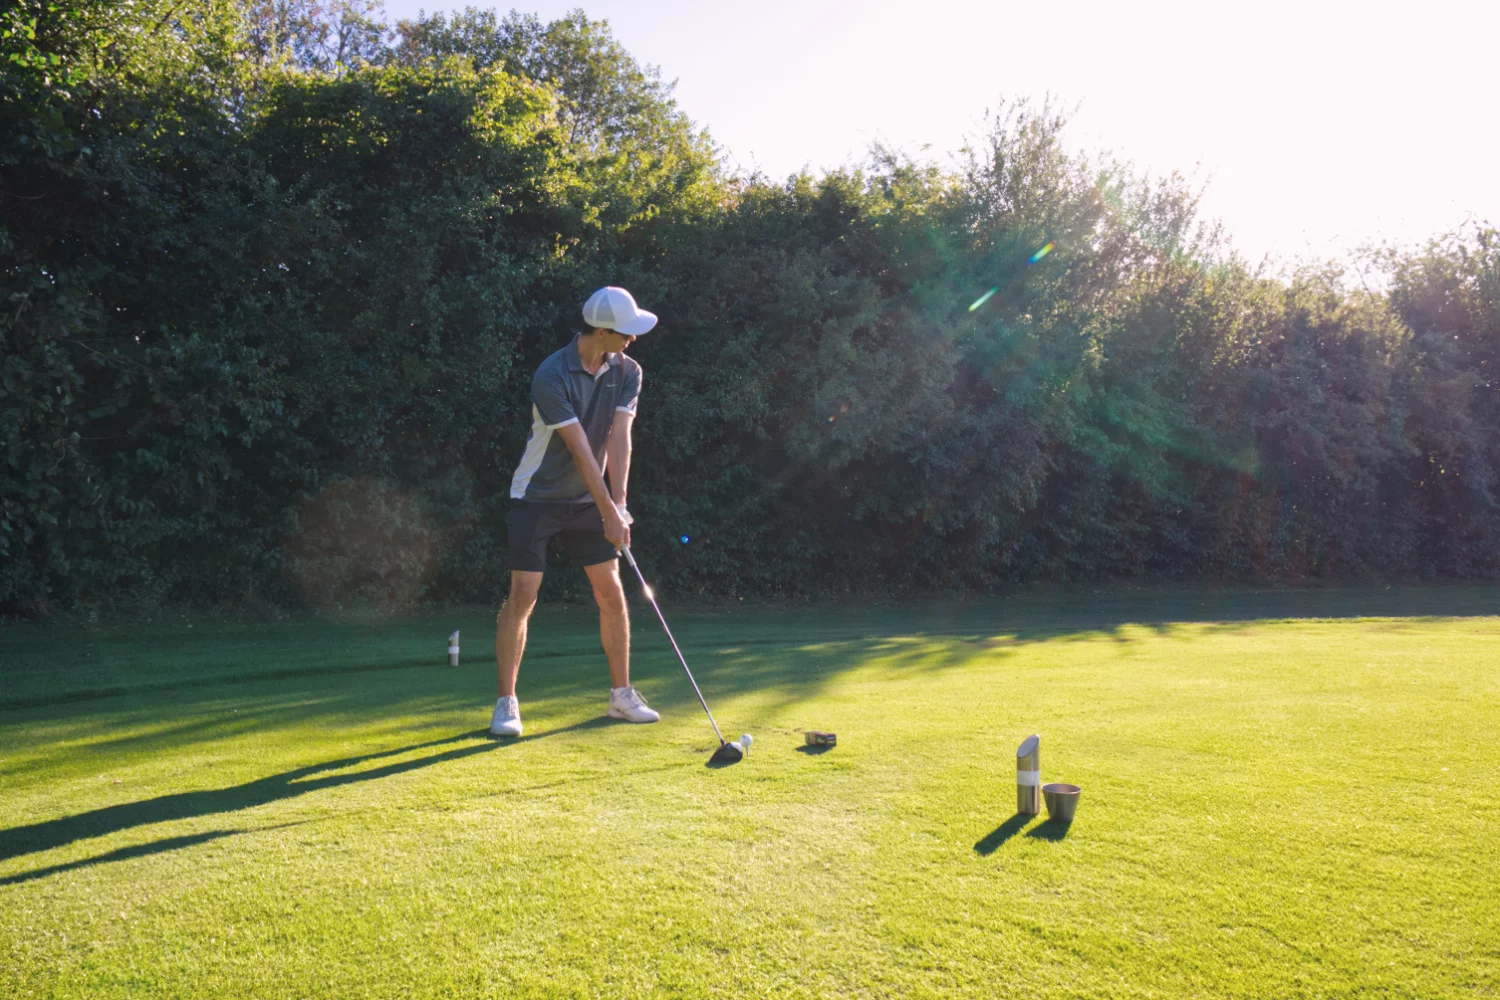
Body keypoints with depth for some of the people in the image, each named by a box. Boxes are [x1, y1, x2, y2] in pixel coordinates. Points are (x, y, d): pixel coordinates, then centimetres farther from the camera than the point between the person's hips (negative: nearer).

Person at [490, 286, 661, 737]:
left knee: (612, 593, 3)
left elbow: (619, 439, -11)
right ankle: (506, 703, 2)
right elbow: (580, 450, -23)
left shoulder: (627, 372, -4)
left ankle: (621, 694, 16)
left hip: (587, 500, 5)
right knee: (522, 595, -8)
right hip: (537, 498, -5)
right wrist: (610, 513, -23)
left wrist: (619, 504, -20)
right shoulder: (551, 378, -22)